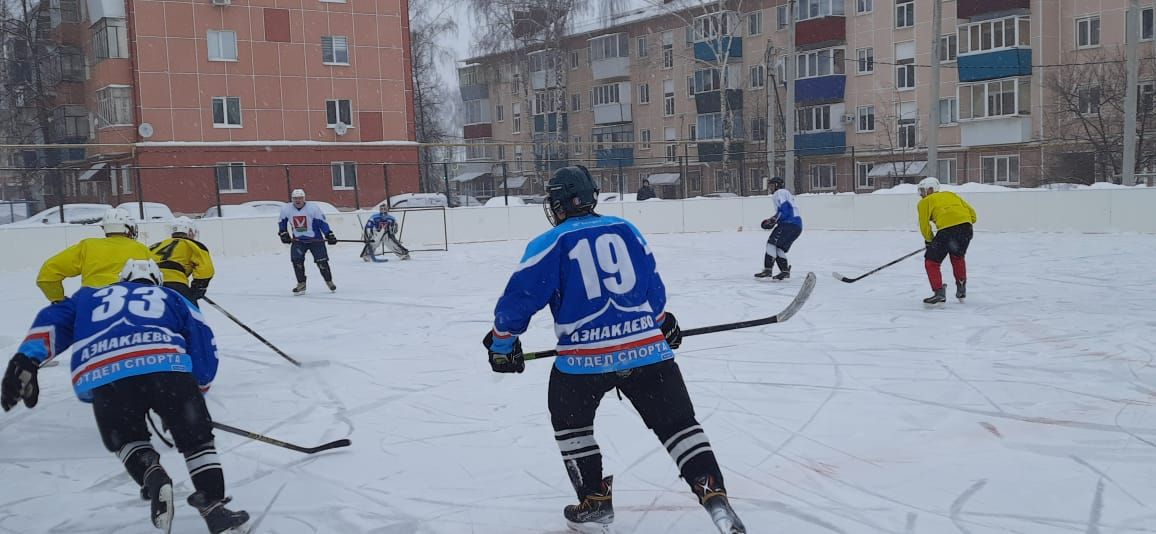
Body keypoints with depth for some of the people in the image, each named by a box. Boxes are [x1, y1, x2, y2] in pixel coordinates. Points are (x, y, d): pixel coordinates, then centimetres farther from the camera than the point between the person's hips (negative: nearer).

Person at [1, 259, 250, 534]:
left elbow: (53, 319, 20)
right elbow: (203, 344, 23)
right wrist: (196, 391, 31)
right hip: (167, 367, -1)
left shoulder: (90, 297, 38)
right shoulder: (170, 297, 34)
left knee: (127, 440, 25)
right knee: (196, 438, 15)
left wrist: (26, 361, 8)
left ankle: (152, 477, -2)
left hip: (102, 376, 1)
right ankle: (214, 508, 5)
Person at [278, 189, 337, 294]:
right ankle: (301, 284, 0)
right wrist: (283, 233, 3)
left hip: (315, 239, -2)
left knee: (322, 261, -3)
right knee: (297, 260, -14)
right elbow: (282, 222, 13)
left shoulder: (313, 208, -14)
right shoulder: (286, 209, -4)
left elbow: (322, 222, -11)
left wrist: (329, 235, -16)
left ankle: (329, 281, 19)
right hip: (298, 240, 2)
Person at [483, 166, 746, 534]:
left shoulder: (550, 244, 0)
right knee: (678, 422, 12)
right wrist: (664, 321, 37)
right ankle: (714, 495, 1)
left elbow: (520, 297, -2)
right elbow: (652, 284, 21)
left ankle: (595, 503, 23)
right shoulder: (626, 229, 13)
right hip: (647, 348, 3)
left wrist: (502, 343, 12)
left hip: (585, 357, -3)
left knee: (570, 422, 22)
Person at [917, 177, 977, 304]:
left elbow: (924, 224, 6)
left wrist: (929, 240, 21)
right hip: (966, 226, 6)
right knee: (957, 256, 31)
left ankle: (939, 292, -4)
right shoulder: (950, 194, 30)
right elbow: (971, 212, 22)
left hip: (947, 229, -6)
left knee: (931, 262, 7)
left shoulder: (925, 202, 16)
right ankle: (961, 289, 34)